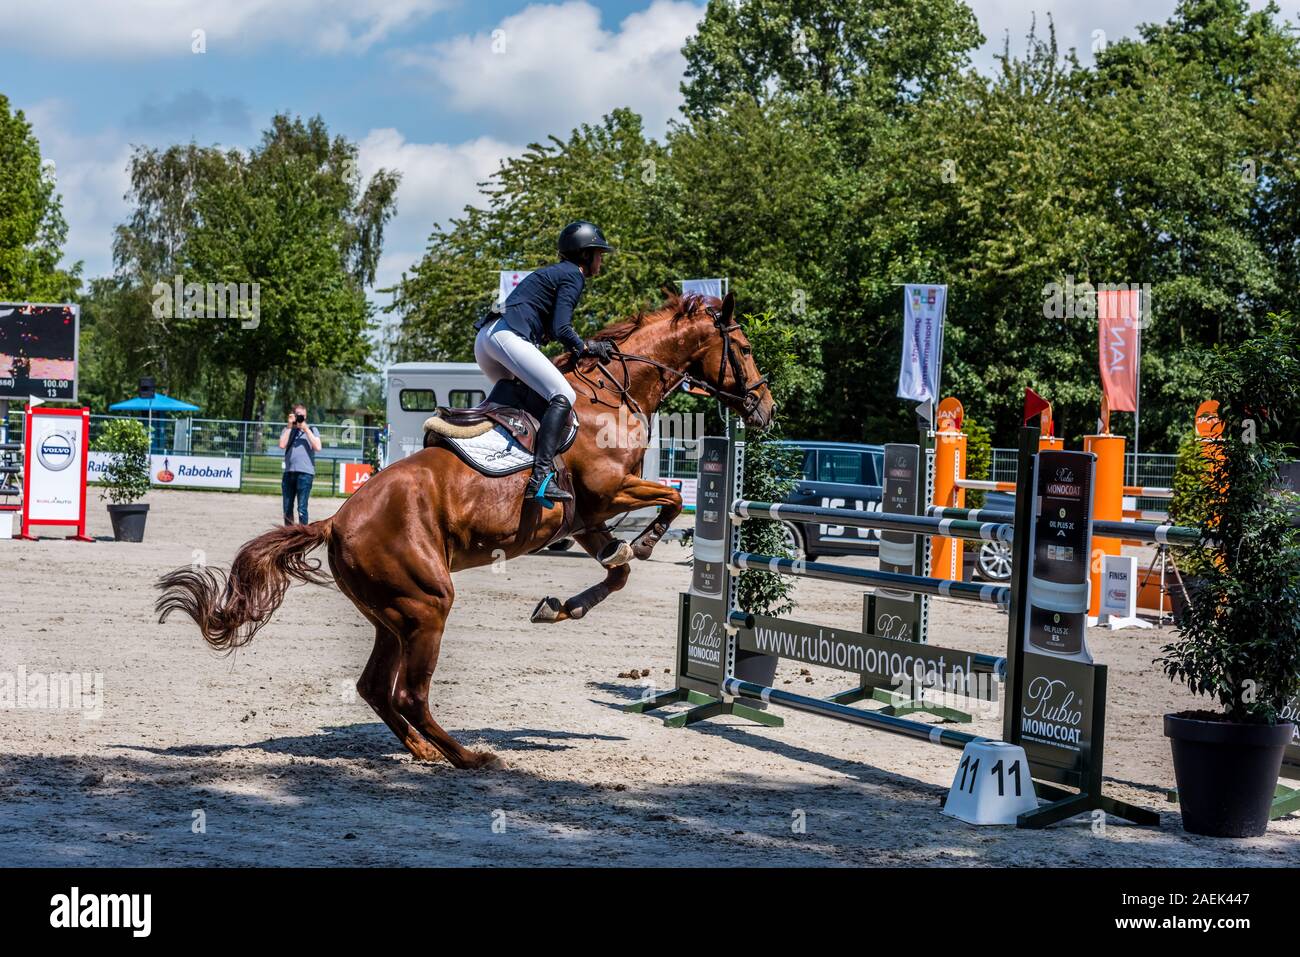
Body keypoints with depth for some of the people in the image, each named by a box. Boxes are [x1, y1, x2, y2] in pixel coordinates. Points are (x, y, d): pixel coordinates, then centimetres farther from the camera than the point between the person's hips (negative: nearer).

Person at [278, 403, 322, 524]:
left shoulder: (312, 430, 9)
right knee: (287, 508, 9)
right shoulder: (288, 430, 15)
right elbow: (282, 445, -3)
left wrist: (305, 429, -6)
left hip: (305, 473, -4)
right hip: (289, 472, 4)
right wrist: (290, 426, -2)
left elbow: (318, 447, -6)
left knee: (302, 508, -9)